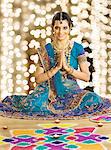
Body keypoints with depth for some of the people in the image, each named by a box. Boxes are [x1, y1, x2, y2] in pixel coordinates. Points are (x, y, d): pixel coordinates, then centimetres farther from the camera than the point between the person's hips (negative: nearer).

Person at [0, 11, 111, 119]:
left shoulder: (78, 48, -1)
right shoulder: (46, 50, 0)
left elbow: (86, 77, -3)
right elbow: (38, 79, -4)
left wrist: (67, 67, -16)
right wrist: (56, 68, -16)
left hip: (72, 92, 2)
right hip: (50, 91, -2)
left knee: (94, 100, -28)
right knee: (31, 105, -32)